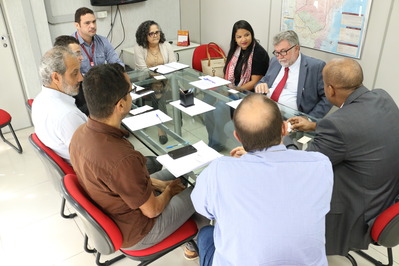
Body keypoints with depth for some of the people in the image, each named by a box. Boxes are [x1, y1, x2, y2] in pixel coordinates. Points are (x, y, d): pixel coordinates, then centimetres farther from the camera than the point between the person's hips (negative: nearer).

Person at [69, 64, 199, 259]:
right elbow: (152, 210, -23)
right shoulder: (122, 159, -41)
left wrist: (158, 184, 3)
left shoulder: (80, 133, -14)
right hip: (133, 234, -7)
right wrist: (168, 191, -3)